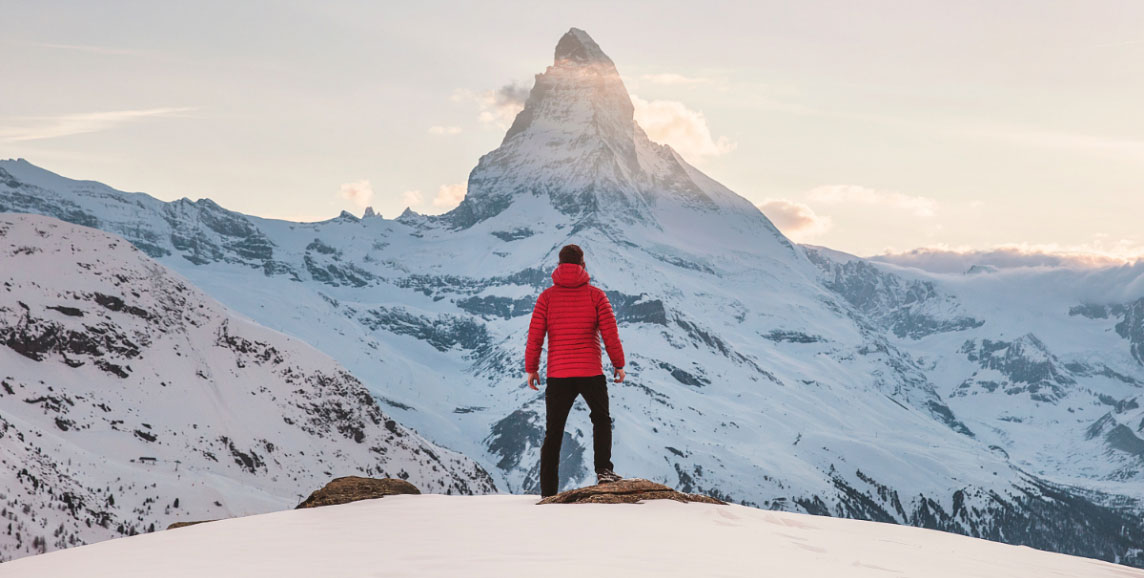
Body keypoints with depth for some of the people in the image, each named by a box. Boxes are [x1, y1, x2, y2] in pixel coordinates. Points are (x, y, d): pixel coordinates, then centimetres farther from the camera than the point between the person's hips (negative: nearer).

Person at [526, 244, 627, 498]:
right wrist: (618, 364, 8)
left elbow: (535, 335, -2)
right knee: (601, 420, 22)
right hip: (591, 373, -1)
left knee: (553, 434, 9)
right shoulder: (595, 295, -1)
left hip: (557, 375, 1)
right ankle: (603, 470, 3)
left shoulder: (547, 296, 1)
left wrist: (531, 368, 8)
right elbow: (610, 333, -3)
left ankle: (548, 493, 8)